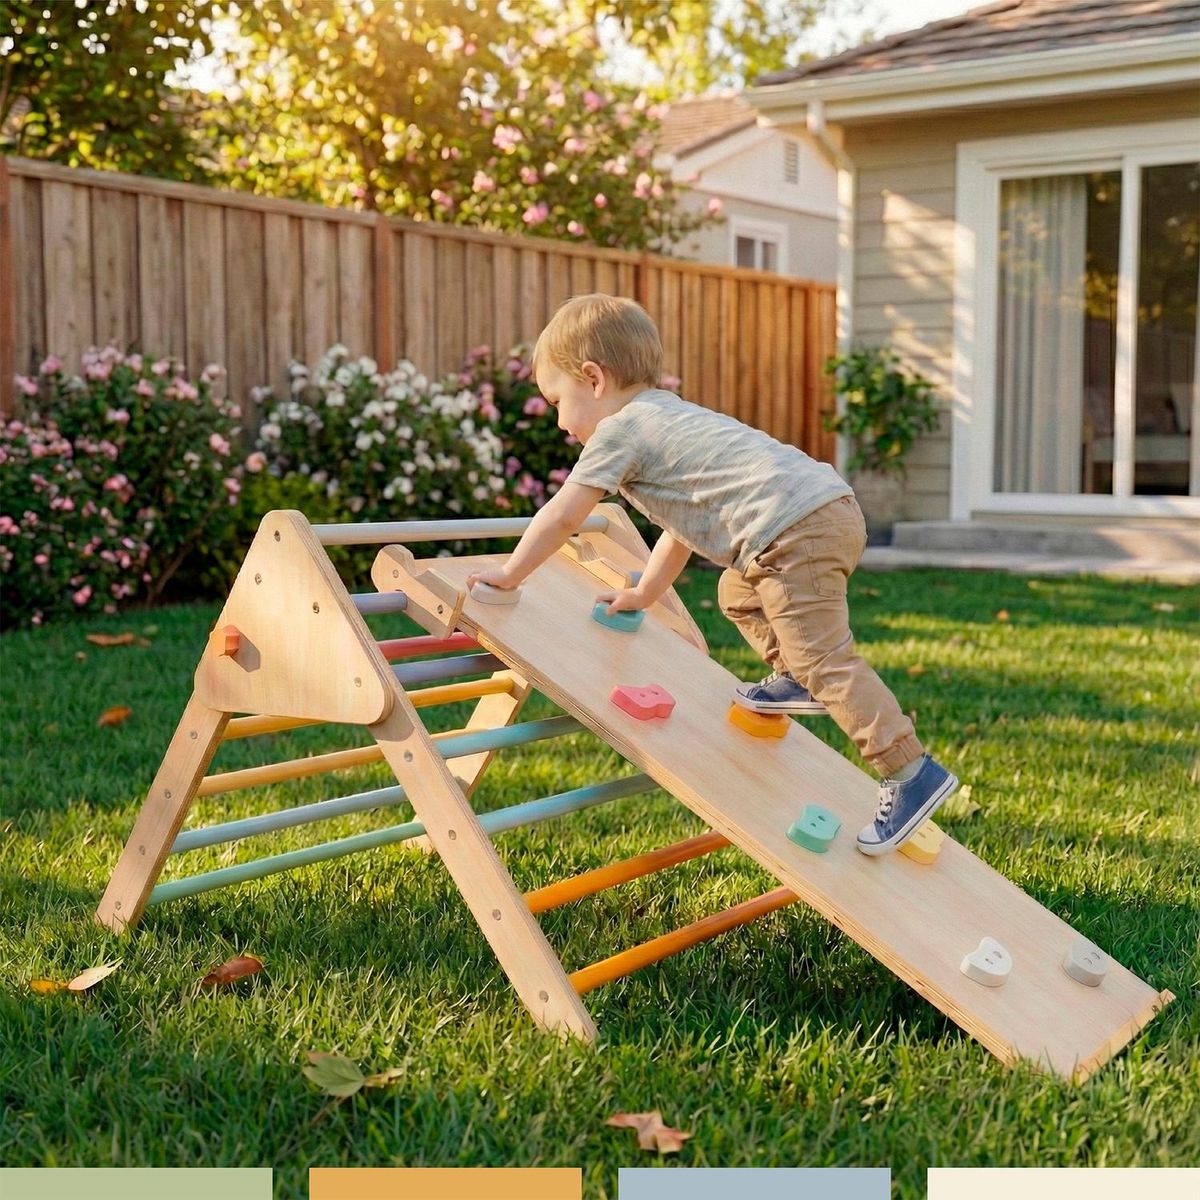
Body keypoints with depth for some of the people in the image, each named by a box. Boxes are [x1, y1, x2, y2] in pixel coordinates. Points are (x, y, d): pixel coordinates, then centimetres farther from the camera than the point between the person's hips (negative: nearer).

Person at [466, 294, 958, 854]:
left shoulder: (620, 430, 2)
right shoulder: (670, 417, 31)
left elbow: (560, 517, 6)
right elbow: (681, 527, 39)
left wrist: (509, 574, 20)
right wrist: (643, 594, 47)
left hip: (796, 532, -10)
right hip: (832, 509, 10)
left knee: (824, 660, -11)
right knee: (739, 593, 32)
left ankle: (913, 772, -14)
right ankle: (794, 678, 29)